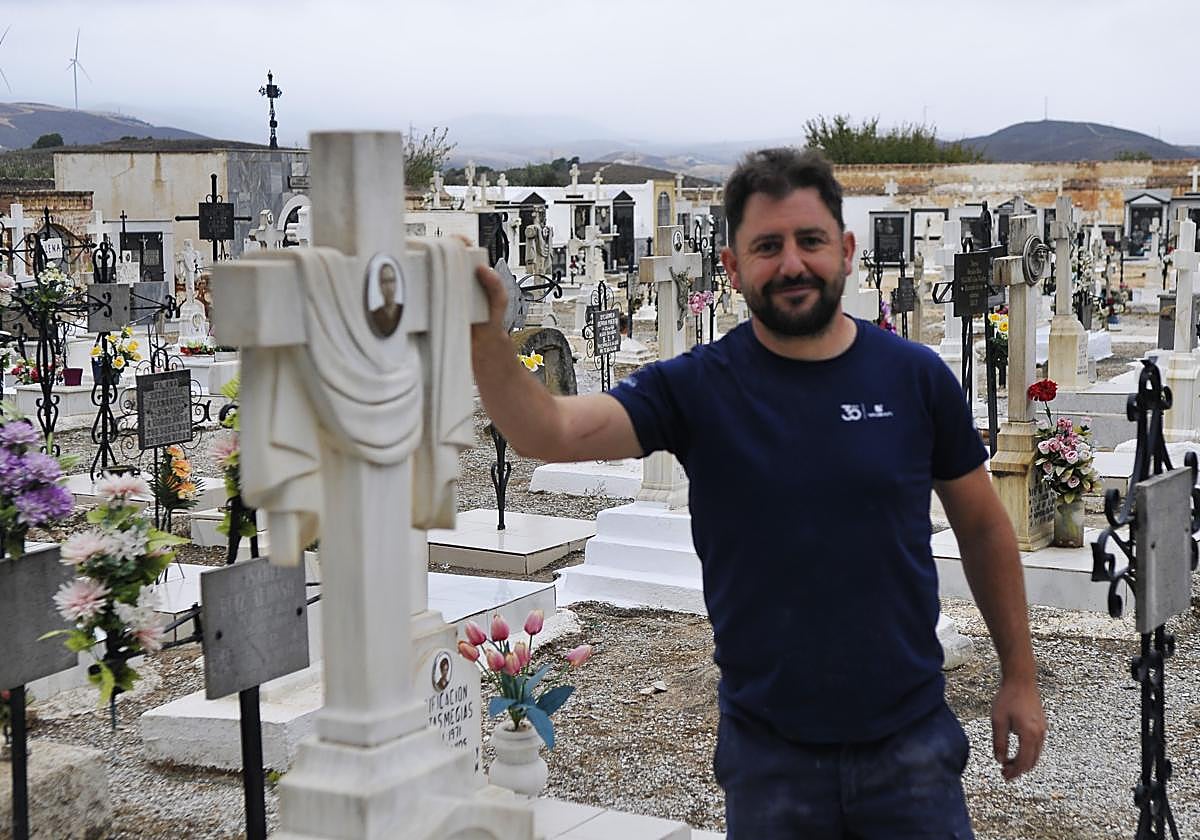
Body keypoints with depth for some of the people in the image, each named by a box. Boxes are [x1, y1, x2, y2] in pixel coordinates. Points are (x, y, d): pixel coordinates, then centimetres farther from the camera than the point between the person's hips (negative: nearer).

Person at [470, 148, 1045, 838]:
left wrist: (1021, 678, 9)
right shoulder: (697, 388, -6)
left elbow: (983, 528, 7)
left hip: (911, 743, 1)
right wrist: (488, 340, -37)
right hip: (768, 753, 0)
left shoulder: (916, 378, -3)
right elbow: (552, 432, -20)